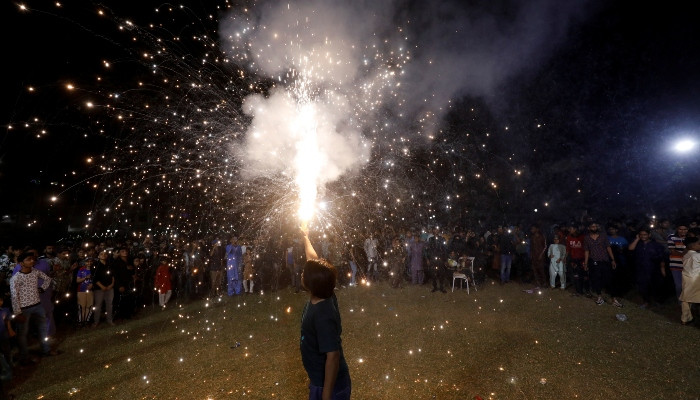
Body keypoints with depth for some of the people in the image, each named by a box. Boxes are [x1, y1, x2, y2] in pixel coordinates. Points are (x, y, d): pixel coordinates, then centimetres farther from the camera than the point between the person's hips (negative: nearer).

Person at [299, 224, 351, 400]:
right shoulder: (325, 295, -8)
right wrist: (305, 237, 18)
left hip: (330, 385, -8)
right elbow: (314, 260, 5)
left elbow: (333, 356, -29)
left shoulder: (323, 315, -32)